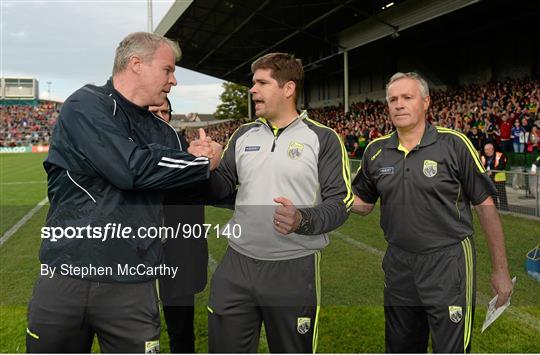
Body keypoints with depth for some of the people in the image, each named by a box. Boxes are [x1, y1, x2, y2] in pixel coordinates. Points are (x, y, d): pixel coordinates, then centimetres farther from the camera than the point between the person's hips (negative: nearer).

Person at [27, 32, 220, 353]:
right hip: (65, 275, -4)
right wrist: (202, 162, -8)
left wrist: (192, 158, -3)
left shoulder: (163, 132, 12)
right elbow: (129, 167, -20)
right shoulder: (86, 104, -6)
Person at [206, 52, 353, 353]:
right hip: (237, 266, 4)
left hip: (295, 270, -3)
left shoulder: (323, 139, -4)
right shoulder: (243, 135, 10)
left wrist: (303, 221, -25)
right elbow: (222, 187, 11)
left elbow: (340, 202, -8)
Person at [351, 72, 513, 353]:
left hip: (449, 265, -4)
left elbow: (485, 206, -5)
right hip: (399, 266, 4)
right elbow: (363, 203, 13)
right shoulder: (376, 151, 3)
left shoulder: (454, 144, -9)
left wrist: (500, 270, -4)